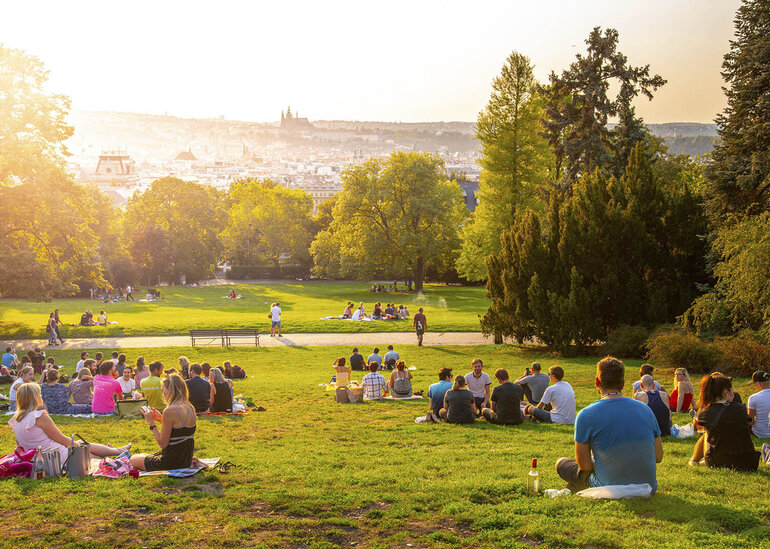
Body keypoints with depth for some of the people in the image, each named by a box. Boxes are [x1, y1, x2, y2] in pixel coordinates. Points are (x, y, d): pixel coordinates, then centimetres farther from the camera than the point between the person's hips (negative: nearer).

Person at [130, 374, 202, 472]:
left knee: (133, 459, 13)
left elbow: (163, 444, -19)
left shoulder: (170, 411, -23)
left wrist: (151, 423, -10)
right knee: (144, 455, 29)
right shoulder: (190, 408, 3)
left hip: (172, 463, -8)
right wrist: (161, 419, 12)